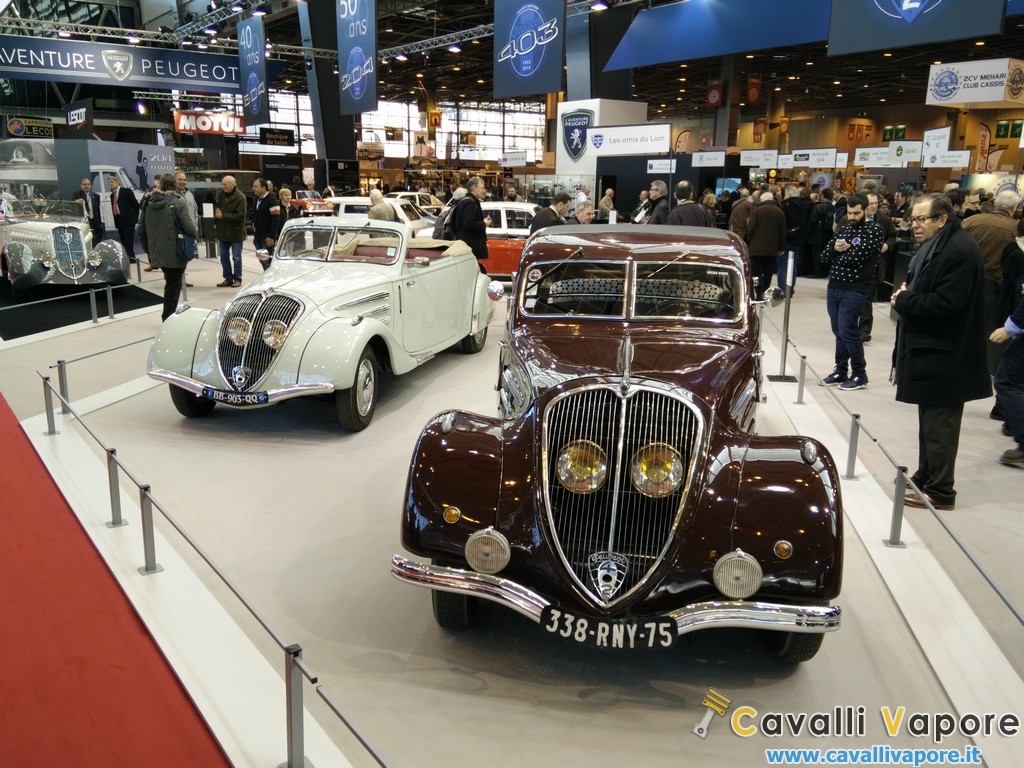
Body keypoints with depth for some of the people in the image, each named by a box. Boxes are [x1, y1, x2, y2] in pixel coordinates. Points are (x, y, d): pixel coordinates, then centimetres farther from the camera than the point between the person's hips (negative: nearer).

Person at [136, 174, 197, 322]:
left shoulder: (149, 203, 5)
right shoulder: (177, 203, -12)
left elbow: (141, 230, 9)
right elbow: (189, 228, -19)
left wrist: (148, 250, 20)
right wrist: (196, 232, 4)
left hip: (157, 253, 6)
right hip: (174, 254, -6)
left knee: (171, 283, 23)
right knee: (173, 286, 6)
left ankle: (168, 317, 28)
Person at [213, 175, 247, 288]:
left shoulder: (240, 197, -13)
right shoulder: (220, 194, 4)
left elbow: (240, 215, -19)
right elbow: (215, 207, 14)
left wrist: (223, 216, -19)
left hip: (235, 232, -6)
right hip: (222, 231, 6)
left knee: (236, 258, 3)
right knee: (224, 256, 12)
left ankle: (237, 279, 13)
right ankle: (228, 278, 22)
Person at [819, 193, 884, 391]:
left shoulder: (874, 230, -8)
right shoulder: (845, 227, 14)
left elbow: (856, 257, -18)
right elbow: (828, 252, 12)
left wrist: (842, 253, 0)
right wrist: (835, 248, -9)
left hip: (854, 289, -7)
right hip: (834, 286, 7)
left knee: (848, 331, -5)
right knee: (838, 331, 12)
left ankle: (860, 375, 8)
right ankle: (841, 371, 23)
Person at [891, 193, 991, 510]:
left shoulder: (960, 249, -19)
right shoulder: (934, 246, 13)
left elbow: (946, 303, -25)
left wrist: (904, 300, -13)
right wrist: (906, 295, 1)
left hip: (944, 356, -10)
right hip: (928, 350, 10)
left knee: (939, 424, -3)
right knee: (929, 419, 19)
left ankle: (939, 491, 6)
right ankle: (925, 476, 31)